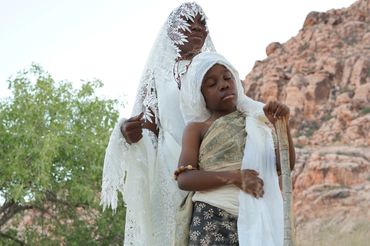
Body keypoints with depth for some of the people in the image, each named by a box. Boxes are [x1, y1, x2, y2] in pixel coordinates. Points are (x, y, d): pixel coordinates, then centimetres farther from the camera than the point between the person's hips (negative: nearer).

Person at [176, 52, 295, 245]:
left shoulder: (254, 121, 14)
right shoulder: (197, 128, 8)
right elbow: (184, 178, -5)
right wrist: (233, 177, -16)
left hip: (258, 219, 2)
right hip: (214, 220, -2)